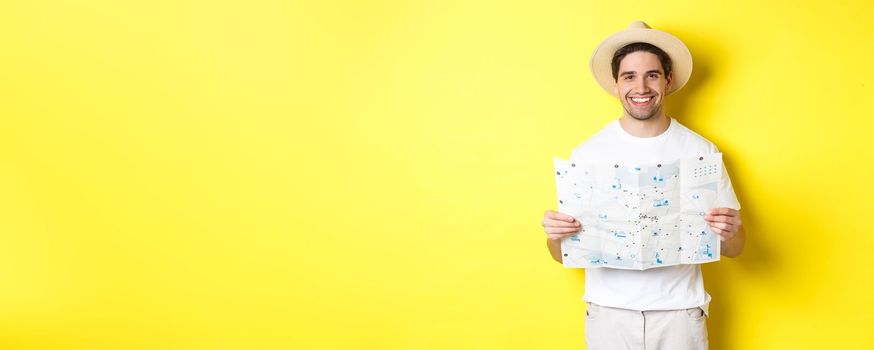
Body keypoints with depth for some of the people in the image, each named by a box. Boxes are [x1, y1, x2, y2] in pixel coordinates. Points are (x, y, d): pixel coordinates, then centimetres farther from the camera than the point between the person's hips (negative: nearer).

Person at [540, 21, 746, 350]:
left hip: (680, 312, 0)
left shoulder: (701, 151, -3)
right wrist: (555, 235, -20)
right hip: (608, 312, 0)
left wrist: (729, 233, -18)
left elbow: (734, 249, 3)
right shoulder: (586, 153, -4)